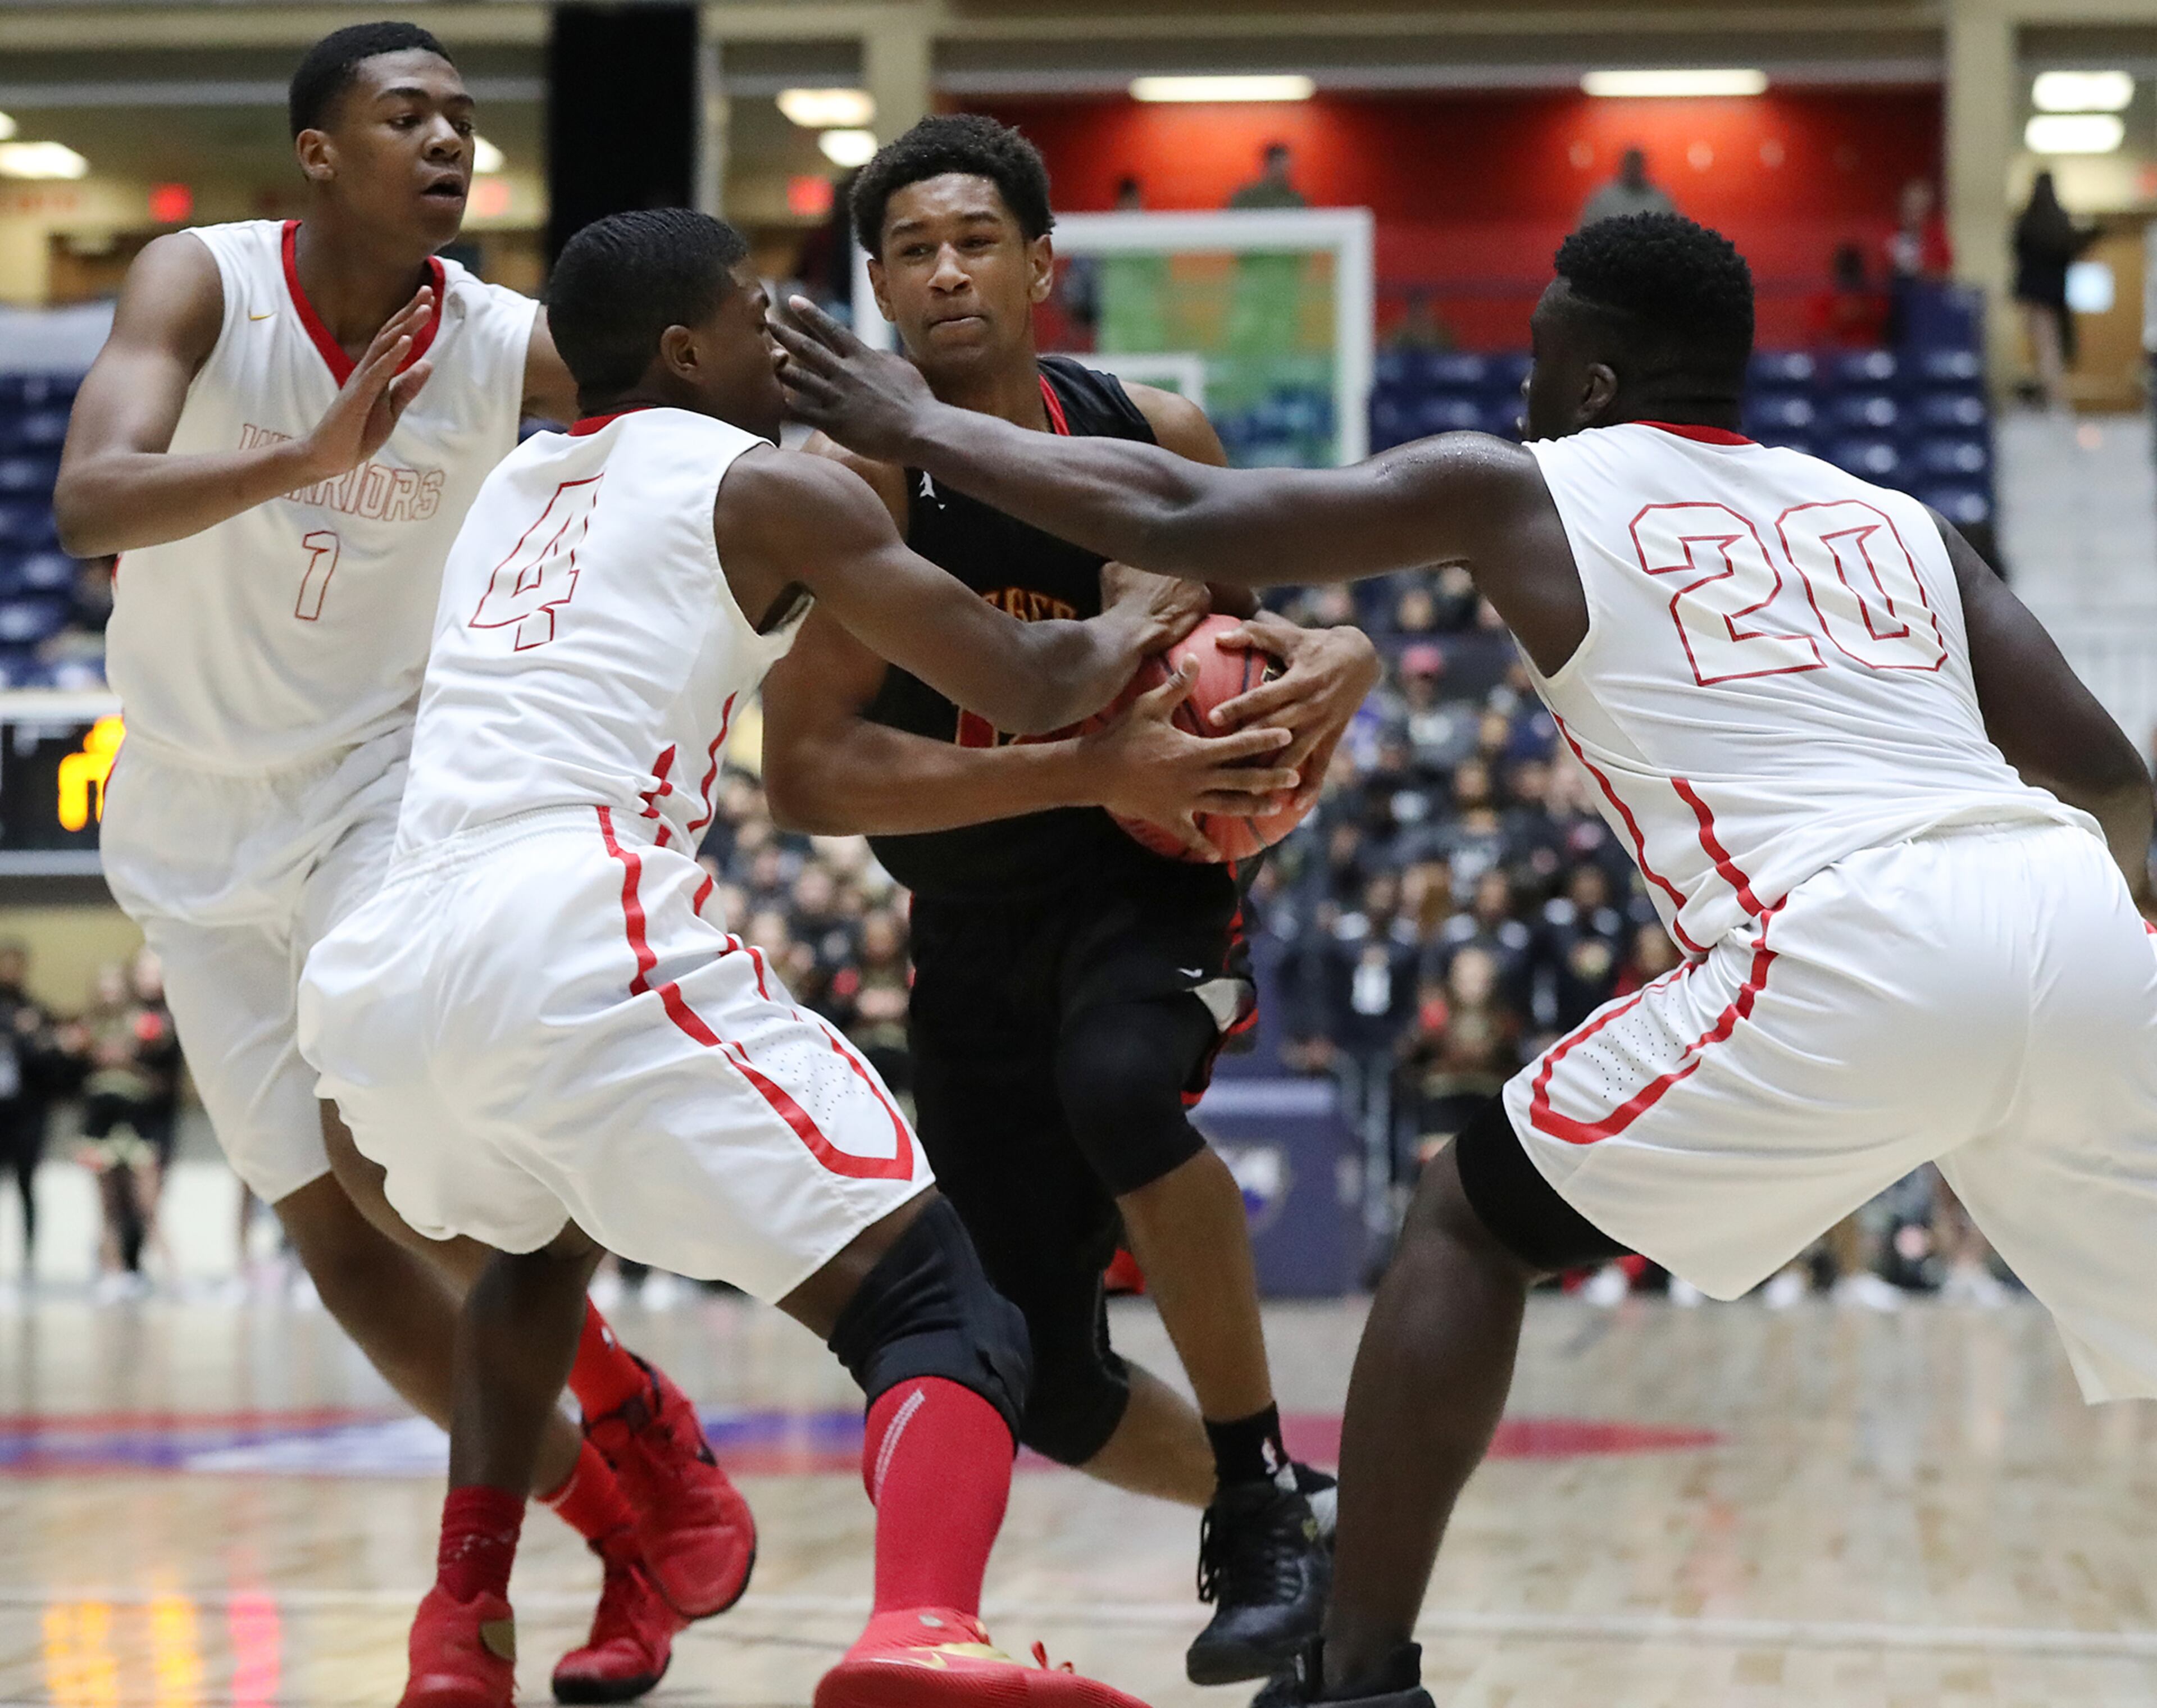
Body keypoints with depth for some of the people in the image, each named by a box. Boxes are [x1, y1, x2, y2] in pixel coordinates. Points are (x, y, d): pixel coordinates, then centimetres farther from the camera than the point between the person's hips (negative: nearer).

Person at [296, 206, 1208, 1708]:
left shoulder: (515, 488, 29)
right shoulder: (762, 485, 10)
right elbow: (1026, 692, 7)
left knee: (540, 1242, 40)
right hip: (581, 945, -7)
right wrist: (1127, 631, 30)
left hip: (377, 989, 7)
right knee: (937, 1310, -8)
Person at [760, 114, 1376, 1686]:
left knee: (1118, 1085, -36)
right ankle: (1253, 1508, 34)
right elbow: (807, 773, -26)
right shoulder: (864, 478, -15)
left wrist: (1330, 660, -12)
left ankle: (1266, 1505, -18)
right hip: (975, 946, 1)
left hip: (1155, 893, 0)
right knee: (1044, 1386, 1)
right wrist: (1092, 771, -34)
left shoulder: (1158, 437, -5)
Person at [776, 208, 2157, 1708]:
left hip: (1856, 960, -4)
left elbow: (1176, 519, 15)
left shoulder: (1522, 492, 15)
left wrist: (918, 429, 26)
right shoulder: (1898, 519, 26)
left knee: (1471, 1221, 16)